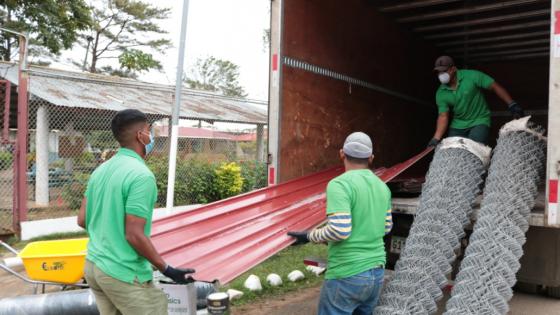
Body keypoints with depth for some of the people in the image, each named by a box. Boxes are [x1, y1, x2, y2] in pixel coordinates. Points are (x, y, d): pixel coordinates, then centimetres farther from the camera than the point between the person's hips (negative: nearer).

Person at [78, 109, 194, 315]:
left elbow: (82, 220, 9)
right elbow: (134, 235, -22)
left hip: (93, 266, 8)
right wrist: (167, 270, -14)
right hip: (124, 274, -8)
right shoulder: (141, 175, -21)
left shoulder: (101, 170, 4)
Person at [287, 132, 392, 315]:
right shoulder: (383, 187, 6)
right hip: (377, 272, 7)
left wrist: (309, 236, -8)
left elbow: (340, 230, -22)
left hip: (347, 275, -7)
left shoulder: (339, 184, -15)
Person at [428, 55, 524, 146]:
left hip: (479, 122, -4)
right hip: (457, 125, 4)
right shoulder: (440, 93, -5)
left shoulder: (472, 76, -14)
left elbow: (495, 87, -10)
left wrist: (512, 105, -16)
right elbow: (443, 116, -8)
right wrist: (436, 138, -21)